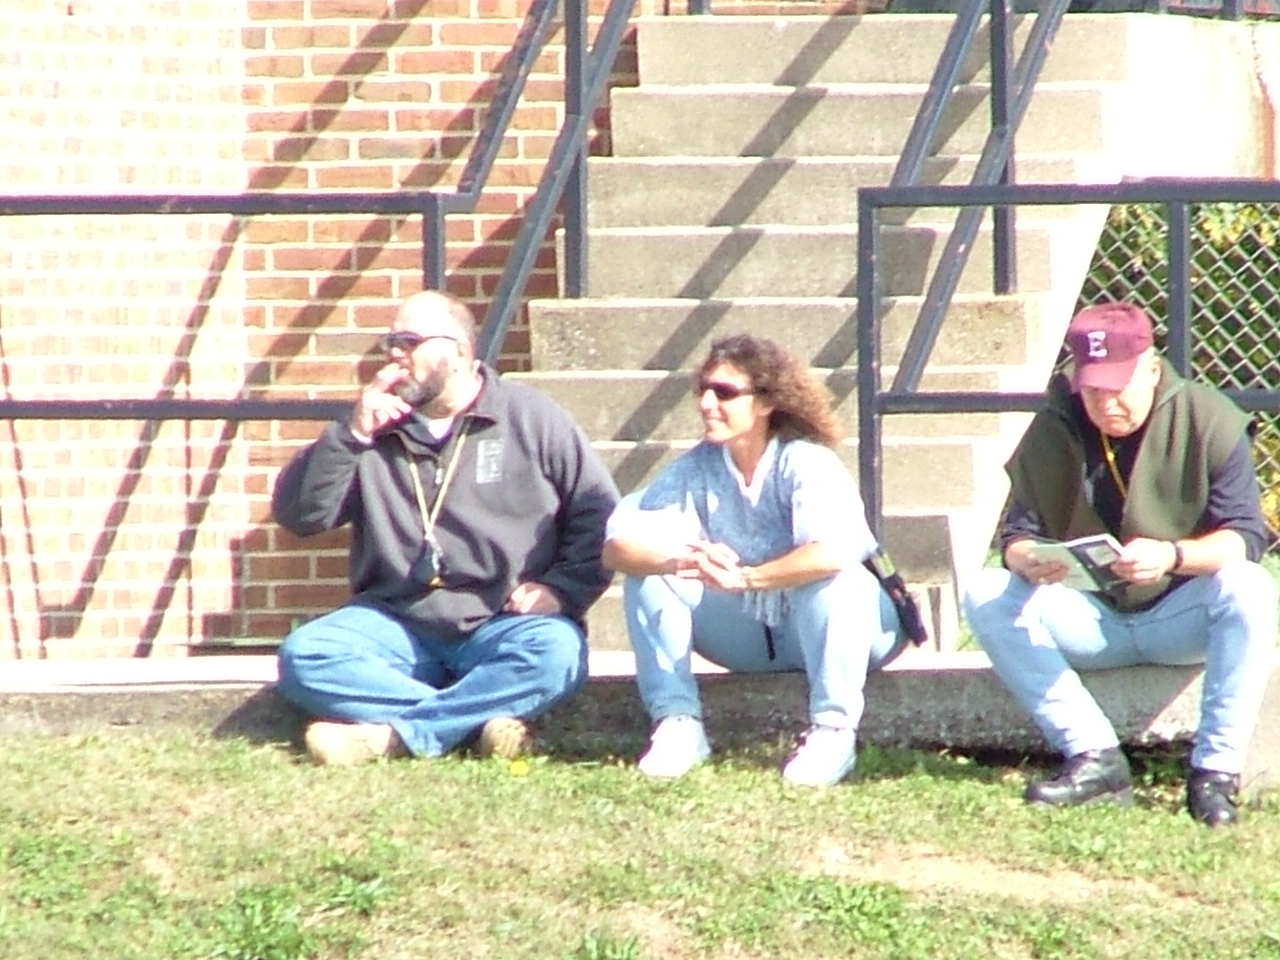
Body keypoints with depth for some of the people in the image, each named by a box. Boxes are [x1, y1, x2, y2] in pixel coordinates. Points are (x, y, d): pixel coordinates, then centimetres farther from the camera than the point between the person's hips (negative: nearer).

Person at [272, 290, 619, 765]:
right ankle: (478, 718, -30)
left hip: (498, 626, -2)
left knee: (555, 651, -35)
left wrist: (562, 589, -11)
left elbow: (600, 516, 4)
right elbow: (297, 516, 2)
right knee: (302, 655, -25)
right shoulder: (376, 428, 10)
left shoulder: (533, 420, 4)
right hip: (397, 624, 2)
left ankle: (391, 734, -35)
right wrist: (350, 436, -9)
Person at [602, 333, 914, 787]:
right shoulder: (698, 469, -8)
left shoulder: (807, 464, -23)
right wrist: (687, 560, -37)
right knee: (650, 569, -13)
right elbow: (618, 546, -18)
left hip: (843, 627, -5)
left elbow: (832, 553, -43)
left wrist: (746, 578, -41)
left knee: (829, 577, -37)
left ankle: (833, 730, -30)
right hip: (752, 638, 5)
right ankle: (677, 724, -16)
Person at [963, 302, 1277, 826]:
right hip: (1089, 618, 3)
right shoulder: (1053, 429, -3)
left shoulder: (1209, 422, -11)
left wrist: (1172, 556, -38)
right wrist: (1029, 559, -30)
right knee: (986, 595, -21)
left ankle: (1216, 772, -31)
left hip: (1181, 616, -3)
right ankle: (1094, 757, -27)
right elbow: (1018, 532, -4)